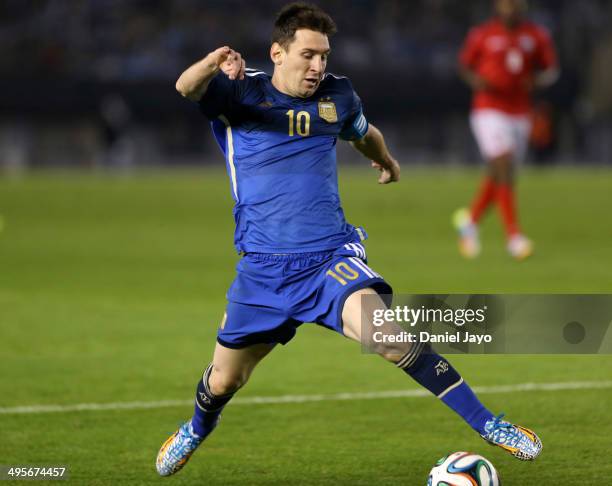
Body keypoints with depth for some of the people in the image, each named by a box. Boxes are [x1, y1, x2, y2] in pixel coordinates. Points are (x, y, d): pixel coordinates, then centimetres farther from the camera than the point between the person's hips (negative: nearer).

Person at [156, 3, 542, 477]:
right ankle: (197, 432, 49)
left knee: (386, 336, -27)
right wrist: (210, 65, -49)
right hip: (263, 268, 0)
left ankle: (487, 424, -21)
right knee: (224, 381, 13)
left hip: (331, 256, 0)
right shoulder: (240, 91, -5)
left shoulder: (337, 96, 6)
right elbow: (186, 89, -27)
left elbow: (365, 134, 29)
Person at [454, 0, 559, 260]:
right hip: (489, 111, -4)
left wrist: (539, 80, -12)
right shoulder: (481, 35, -4)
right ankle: (514, 235, -16)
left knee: (497, 178, 12)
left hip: (520, 114, 4)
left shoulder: (537, 36, 3)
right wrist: (475, 80, -14)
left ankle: (470, 220, 36)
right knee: (504, 168, -17)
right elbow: (464, 65, 8)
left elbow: (552, 71, 11)